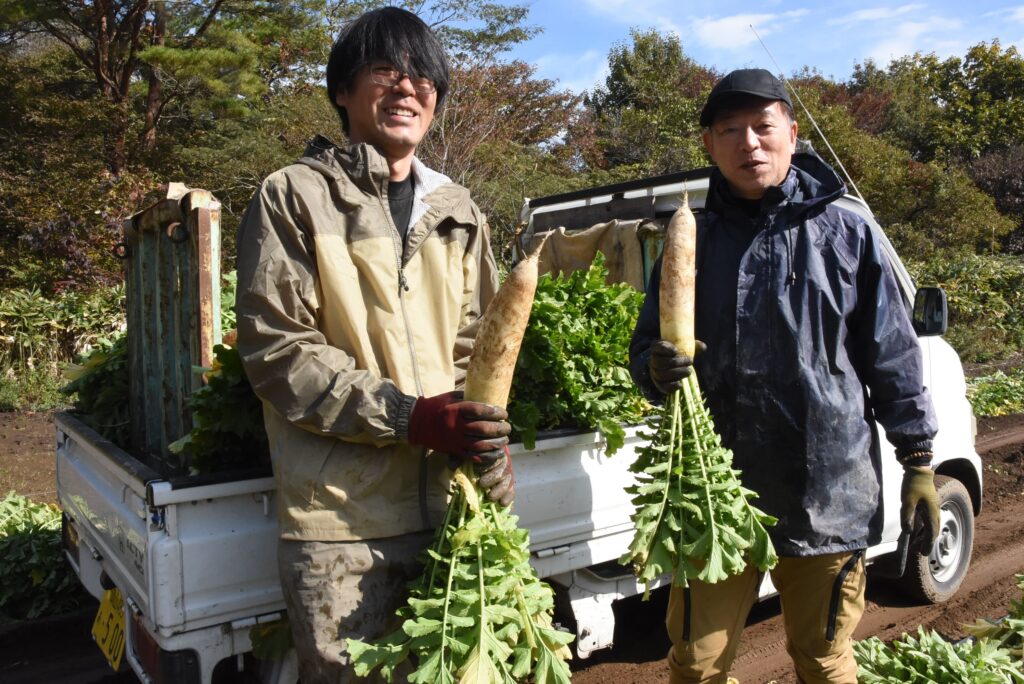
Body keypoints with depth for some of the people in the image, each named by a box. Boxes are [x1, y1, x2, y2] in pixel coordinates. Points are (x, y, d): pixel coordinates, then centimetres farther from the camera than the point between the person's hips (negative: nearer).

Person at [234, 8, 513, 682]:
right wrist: (409, 417, -17)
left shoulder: (458, 211, 14)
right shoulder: (294, 197, -1)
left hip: (452, 501, 5)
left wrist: (492, 461, 1)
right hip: (342, 515, -4)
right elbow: (275, 348, -8)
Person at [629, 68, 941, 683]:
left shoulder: (847, 234, 1)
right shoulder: (691, 243, 5)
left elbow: (893, 356, 4)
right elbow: (645, 350, 8)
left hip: (829, 494, -1)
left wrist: (919, 462, 3)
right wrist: (658, 368, -15)